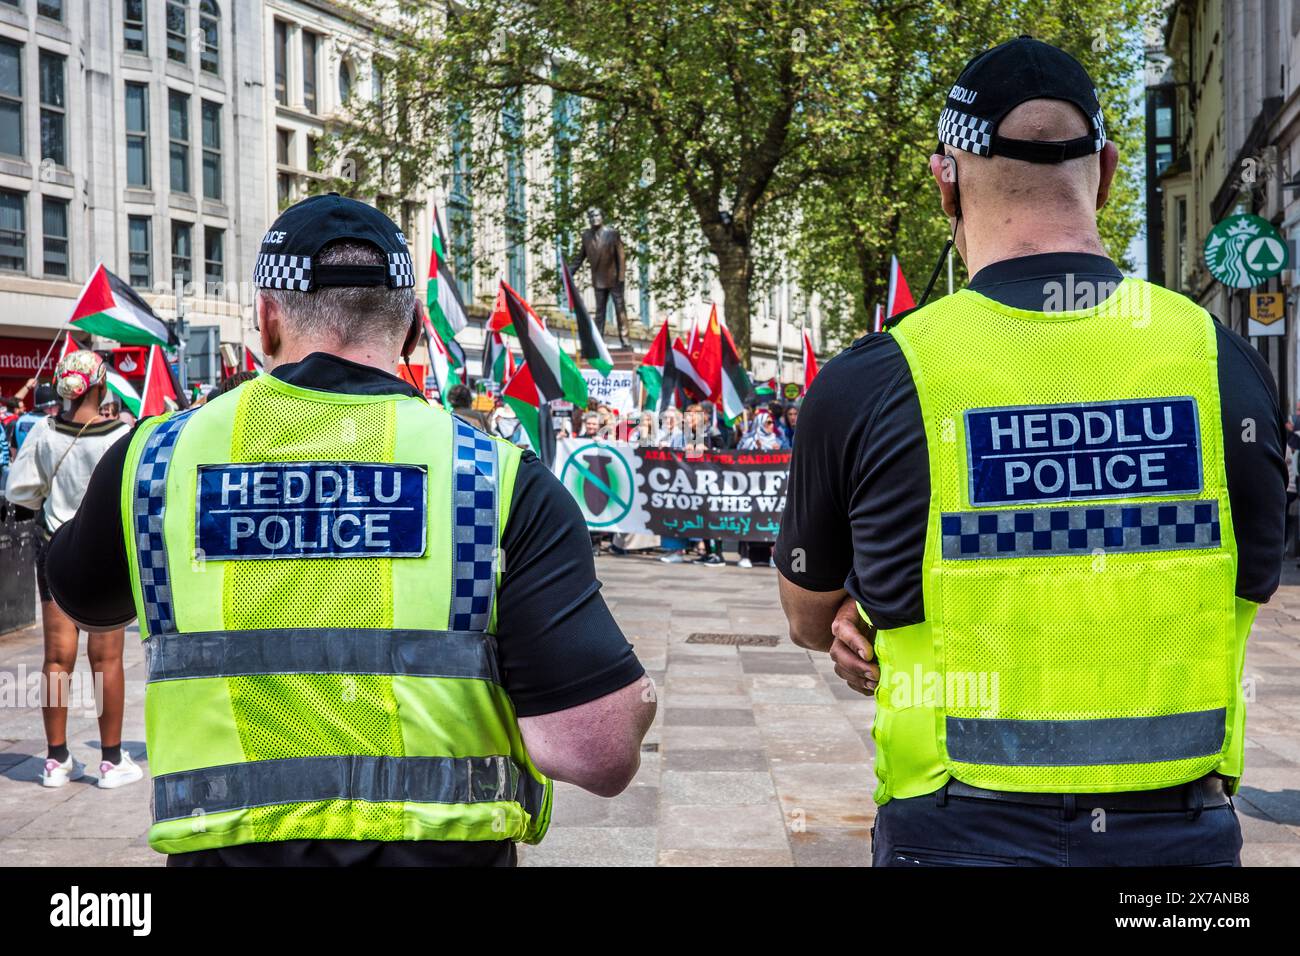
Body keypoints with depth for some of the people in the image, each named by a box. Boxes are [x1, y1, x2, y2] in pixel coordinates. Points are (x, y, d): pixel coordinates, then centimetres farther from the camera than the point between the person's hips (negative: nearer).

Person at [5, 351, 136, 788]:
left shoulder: (44, 432, -5)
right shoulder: (118, 435, -14)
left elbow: (18, 488, 1)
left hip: (55, 548, 3)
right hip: (106, 551, -3)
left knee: (57, 655, 9)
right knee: (106, 658, 4)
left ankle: (56, 760, 16)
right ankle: (112, 760, 9)